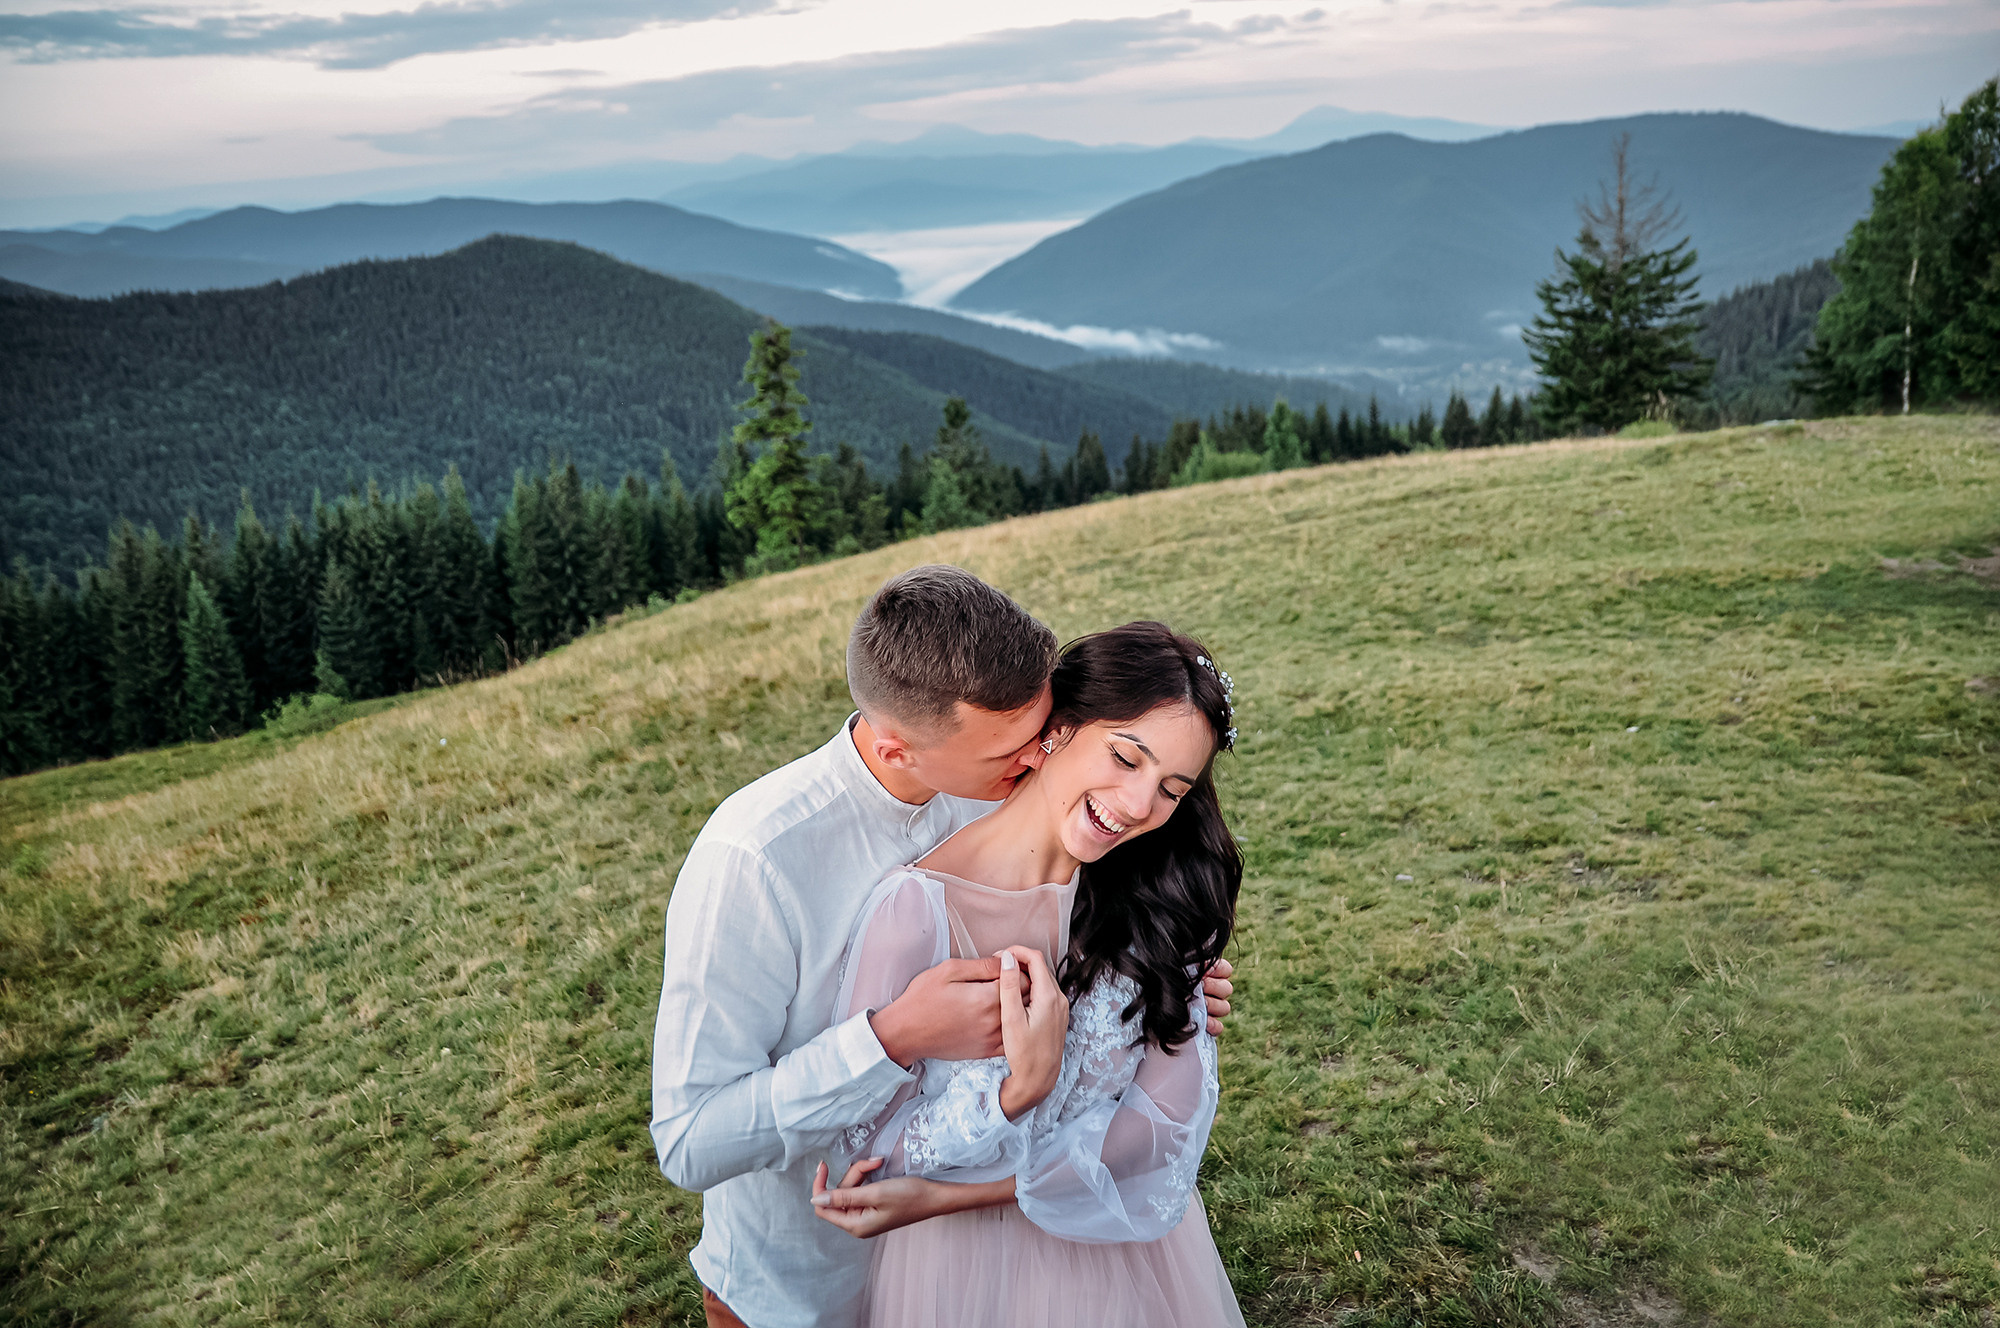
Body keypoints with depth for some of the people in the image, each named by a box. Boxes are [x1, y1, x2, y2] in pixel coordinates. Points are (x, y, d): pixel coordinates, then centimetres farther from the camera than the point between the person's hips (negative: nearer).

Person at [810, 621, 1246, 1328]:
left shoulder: (1157, 896, -14)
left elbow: (1170, 1117, -17)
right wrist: (1018, 1089, -37)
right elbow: (872, 1151, -19)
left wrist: (945, 1195, -24)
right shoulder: (916, 910, -26)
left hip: (1130, 1243, 3)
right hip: (968, 1271, -3)